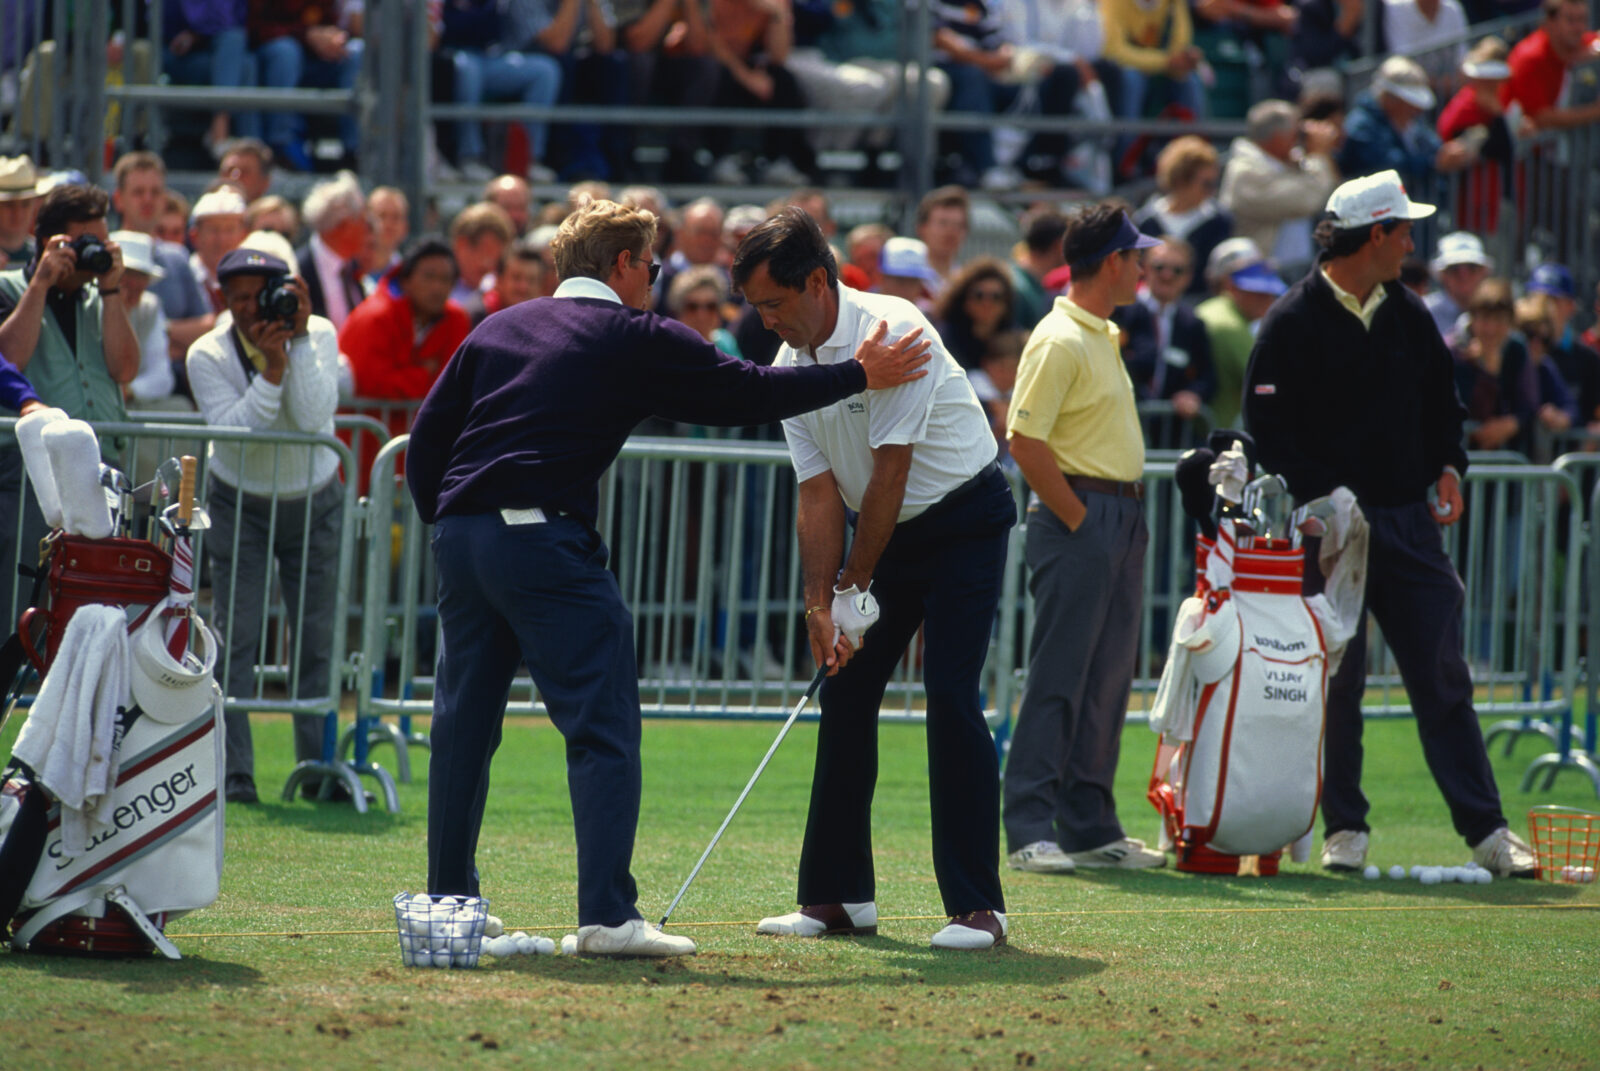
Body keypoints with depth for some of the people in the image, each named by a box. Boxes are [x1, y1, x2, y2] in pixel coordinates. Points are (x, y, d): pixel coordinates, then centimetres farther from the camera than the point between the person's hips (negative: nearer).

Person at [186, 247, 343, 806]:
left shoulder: (319, 335, -13)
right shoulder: (208, 355, -16)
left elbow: (314, 417, -26)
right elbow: (234, 431, -28)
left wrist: (299, 339, -31)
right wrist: (271, 366, -35)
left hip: (314, 501, 1)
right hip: (240, 504, -1)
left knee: (317, 635, -1)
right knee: (235, 633, -10)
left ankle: (320, 769, 6)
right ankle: (233, 774, -10)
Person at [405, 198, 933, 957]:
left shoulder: (497, 328, 18)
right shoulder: (634, 339, 3)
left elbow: (428, 432, 16)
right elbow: (743, 393, 6)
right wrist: (858, 376, 15)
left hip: (461, 538, 6)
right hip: (544, 539, -6)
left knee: (464, 724, 15)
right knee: (604, 729, -4)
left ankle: (448, 899, 20)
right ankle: (607, 915, -12)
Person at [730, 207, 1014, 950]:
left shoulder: (893, 332, -25)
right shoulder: (790, 368, -2)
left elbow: (890, 473, -23)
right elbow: (820, 494, -2)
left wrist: (856, 587, -16)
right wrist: (820, 601, -13)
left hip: (964, 519, -7)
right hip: (887, 531, 7)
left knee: (950, 695, -16)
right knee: (845, 691, 2)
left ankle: (976, 906, -14)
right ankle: (839, 895, 9)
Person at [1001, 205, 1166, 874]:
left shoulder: (1105, 336, 16)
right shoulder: (1059, 341, -14)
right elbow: (1025, 441, -19)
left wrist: (1128, 518, 14)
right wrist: (1078, 519, -16)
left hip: (1123, 517, 10)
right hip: (1076, 517, -10)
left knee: (1107, 679, 11)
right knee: (1056, 677, -8)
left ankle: (1088, 826, 16)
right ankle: (1030, 831, -7)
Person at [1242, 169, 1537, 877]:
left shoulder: (1408, 315, 13)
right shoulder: (1293, 322, -6)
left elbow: (1442, 400, 23)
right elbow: (1267, 427, -8)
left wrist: (1448, 466, 8)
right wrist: (1320, 495, -16)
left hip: (1410, 520, 5)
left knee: (1443, 677, 2)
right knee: (1334, 681, 0)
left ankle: (1486, 831, 2)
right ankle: (1345, 826, 9)